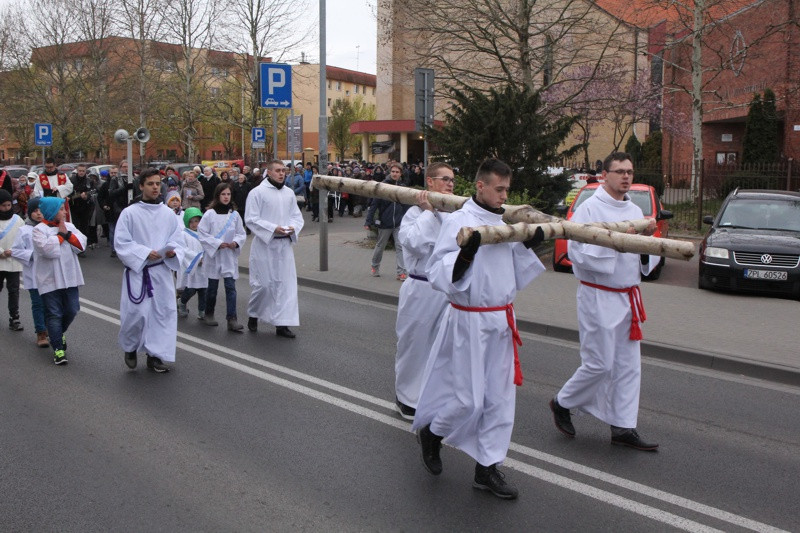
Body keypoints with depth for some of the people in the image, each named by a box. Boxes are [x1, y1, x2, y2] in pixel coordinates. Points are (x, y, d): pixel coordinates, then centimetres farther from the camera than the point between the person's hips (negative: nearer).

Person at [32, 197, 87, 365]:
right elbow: (47, 249, -21)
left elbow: (81, 245, 0)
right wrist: (60, 235, -11)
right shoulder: (39, 229, -7)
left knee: (72, 310, 9)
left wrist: (67, 233, -11)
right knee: (54, 314, -2)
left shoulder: (69, 226, 9)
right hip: (50, 279, -5)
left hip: (69, 277, 5)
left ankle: (59, 333, 37)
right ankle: (58, 348, 4)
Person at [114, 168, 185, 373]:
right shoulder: (130, 213, -5)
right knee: (136, 313, -7)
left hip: (162, 271, 4)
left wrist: (172, 251, -14)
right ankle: (130, 348, 22)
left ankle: (155, 355, 18)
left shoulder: (168, 213, 5)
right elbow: (121, 242, -7)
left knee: (163, 312, 4)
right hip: (137, 271, -4)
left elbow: (177, 239, 8)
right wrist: (145, 253, -18)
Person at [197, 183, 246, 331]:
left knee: (231, 287, -6)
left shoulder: (234, 214, 2)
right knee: (212, 287, 12)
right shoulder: (209, 214, -7)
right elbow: (202, 233, -8)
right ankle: (209, 315, 32)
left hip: (230, 256, 1)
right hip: (214, 255, -1)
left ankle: (232, 319, -8)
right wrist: (217, 244, -16)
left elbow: (242, 234, 7)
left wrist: (236, 242, -12)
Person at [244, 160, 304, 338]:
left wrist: (293, 227, -8)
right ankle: (253, 315, 27)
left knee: (286, 283, 0)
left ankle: (282, 324, 6)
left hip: (285, 244, 5)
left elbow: (297, 216, 14)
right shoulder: (258, 192, -6)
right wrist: (273, 228, -20)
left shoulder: (289, 193, 10)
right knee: (263, 283, 1)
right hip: (264, 245, -5)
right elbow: (251, 219, -10)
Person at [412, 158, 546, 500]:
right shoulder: (458, 222, -12)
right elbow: (437, 273, -17)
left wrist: (528, 247, 2)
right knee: (468, 399, -2)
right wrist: (464, 254, -32)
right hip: (468, 322, -7)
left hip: (501, 321, 7)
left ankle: (487, 468, 22)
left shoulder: (504, 223, 10)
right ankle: (431, 433, 29)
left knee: (499, 396, 10)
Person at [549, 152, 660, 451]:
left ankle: (623, 427, 18)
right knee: (600, 364, -3)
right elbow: (578, 253, -21)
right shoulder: (589, 209, -11)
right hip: (599, 296, -7)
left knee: (629, 364, 8)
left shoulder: (634, 211, 12)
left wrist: (648, 237, -5)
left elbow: (648, 259, 15)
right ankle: (562, 403, 21)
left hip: (628, 297, 7)